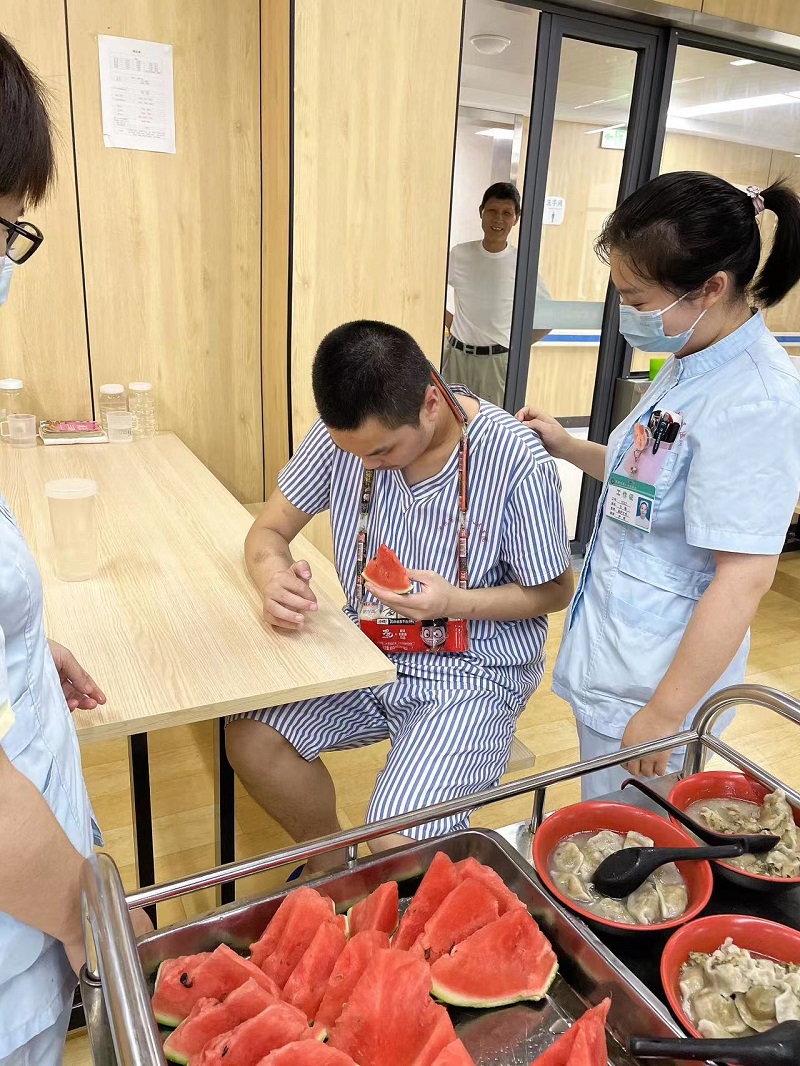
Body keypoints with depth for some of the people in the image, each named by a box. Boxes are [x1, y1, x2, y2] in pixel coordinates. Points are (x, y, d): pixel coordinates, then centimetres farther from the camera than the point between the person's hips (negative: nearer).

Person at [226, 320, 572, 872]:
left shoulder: (519, 464, -21)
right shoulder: (344, 433, -10)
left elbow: (555, 591, -7)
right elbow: (269, 531, 2)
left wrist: (457, 602, -25)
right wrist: (276, 578, -23)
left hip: (474, 672, -4)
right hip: (369, 649, 5)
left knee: (398, 843, -21)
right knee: (250, 741, -12)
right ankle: (331, 861, 16)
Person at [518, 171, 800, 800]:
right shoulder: (691, 364, 4)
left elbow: (744, 578, -25)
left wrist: (665, 713, -20)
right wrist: (566, 446, 7)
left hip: (656, 677, -8)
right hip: (613, 646, 8)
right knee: (599, 831, 25)